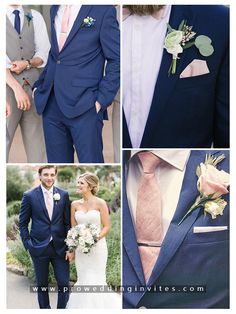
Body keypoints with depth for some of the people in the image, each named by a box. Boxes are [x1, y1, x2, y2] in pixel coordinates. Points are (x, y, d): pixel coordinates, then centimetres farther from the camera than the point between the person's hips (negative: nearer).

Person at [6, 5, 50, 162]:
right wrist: (17, 88, -16)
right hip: (7, 87, -3)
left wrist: (27, 63, -13)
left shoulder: (35, 17, 12)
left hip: (32, 86, 3)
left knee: (36, 136, 3)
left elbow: (45, 53, 7)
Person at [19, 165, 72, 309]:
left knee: (64, 284, 2)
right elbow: (23, 223, 2)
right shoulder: (29, 196, -4)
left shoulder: (63, 195, 2)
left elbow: (68, 222, 4)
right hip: (39, 248, -1)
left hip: (60, 247, 1)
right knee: (42, 284, 12)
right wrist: (28, 245, -5)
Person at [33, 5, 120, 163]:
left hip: (84, 108, -5)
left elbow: (116, 59, -3)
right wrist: (39, 84, 10)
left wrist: (101, 100, -10)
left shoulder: (103, 9, -3)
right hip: (51, 106, 6)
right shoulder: (55, 9, 16)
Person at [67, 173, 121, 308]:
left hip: (97, 246, -4)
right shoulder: (75, 204, 4)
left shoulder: (100, 203, -8)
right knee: (83, 281, 9)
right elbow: (73, 228, 10)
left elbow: (107, 227, -7)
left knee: (95, 281, 2)